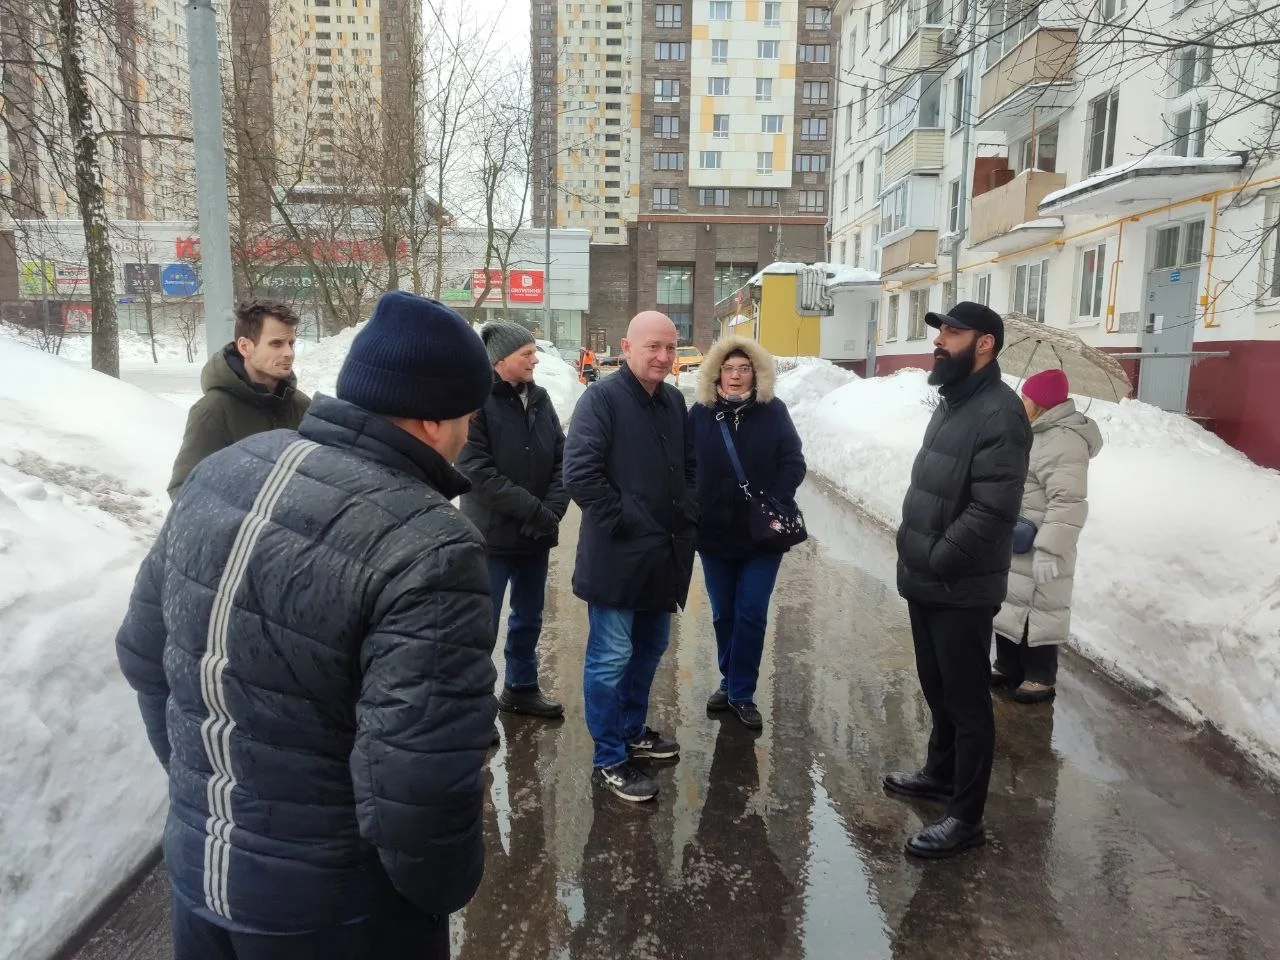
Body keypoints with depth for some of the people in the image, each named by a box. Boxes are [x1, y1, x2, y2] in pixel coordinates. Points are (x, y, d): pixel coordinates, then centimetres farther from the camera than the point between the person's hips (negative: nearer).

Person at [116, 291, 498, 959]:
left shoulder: (219, 472, -5)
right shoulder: (428, 548, -28)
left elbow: (145, 652, 5)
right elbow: (417, 786, -29)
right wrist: (444, 889, -8)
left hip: (194, 861, 6)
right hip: (335, 906, -6)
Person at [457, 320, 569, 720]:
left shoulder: (539, 398, 7)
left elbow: (561, 459, 6)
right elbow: (478, 472, -20)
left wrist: (552, 510, -9)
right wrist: (535, 511, -18)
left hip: (537, 534, 6)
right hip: (493, 534, -6)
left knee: (529, 619, 19)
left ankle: (521, 688, 37)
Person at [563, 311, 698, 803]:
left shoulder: (674, 401, 10)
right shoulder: (601, 399, -13)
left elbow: (689, 466, 20)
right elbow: (580, 474, -21)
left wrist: (687, 516, 7)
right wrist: (623, 522, -18)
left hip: (664, 553, 8)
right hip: (618, 555, -8)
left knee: (649, 649, 20)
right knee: (611, 658, 1)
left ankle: (633, 731, 38)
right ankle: (609, 761, 14)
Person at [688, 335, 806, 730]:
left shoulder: (773, 411, -4)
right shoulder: (700, 413, -2)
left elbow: (793, 463, -5)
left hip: (762, 534, -2)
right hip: (714, 533, 2)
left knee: (750, 615, 1)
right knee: (723, 614, 14)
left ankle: (741, 694, 16)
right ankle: (730, 681, 33)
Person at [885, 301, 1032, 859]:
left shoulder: (999, 414, -18)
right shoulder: (952, 404, 13)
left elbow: (991, 512, -24)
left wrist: (934, 561, -17)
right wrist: (914, 556, 11)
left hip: (961, 590, -9)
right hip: (927, 584, 9)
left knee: (967, 701, 3)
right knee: (938, 688, 23)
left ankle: (965, 818, 16)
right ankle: (941, 774, 41)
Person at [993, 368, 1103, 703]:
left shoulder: (1063, 442, -21)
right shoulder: (1036, 433, 12)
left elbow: (1067, 503, -26)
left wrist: (1049, 550, -29)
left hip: (1036, 548, -10)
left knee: (1037, 609, 1)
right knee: (1009, 604, 16)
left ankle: (1041, 677, 15)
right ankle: (1009, 667, 29)